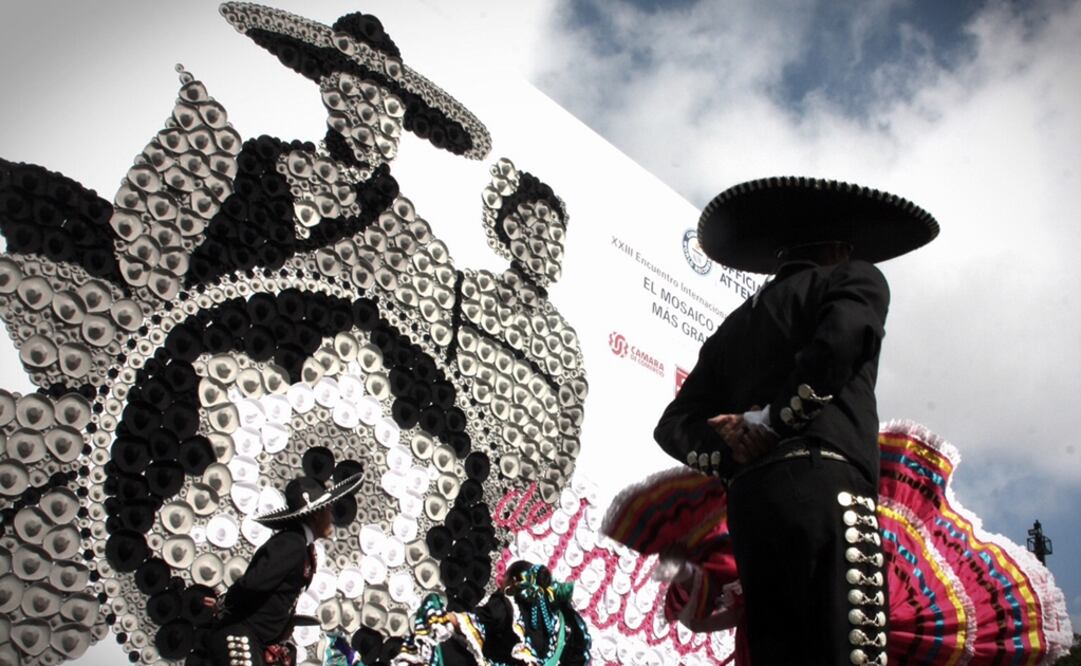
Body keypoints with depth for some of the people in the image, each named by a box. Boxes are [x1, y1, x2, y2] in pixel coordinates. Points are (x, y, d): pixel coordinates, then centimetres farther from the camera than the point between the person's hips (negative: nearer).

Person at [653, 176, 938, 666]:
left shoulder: (736, 326, 29)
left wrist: (730, 449, 3)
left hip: (748, 501, 6)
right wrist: (772, 423, -2)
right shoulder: (856, 279, 14)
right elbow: (838, 342, -10)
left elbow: (674, 424, 20)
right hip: (823, 483, -6)